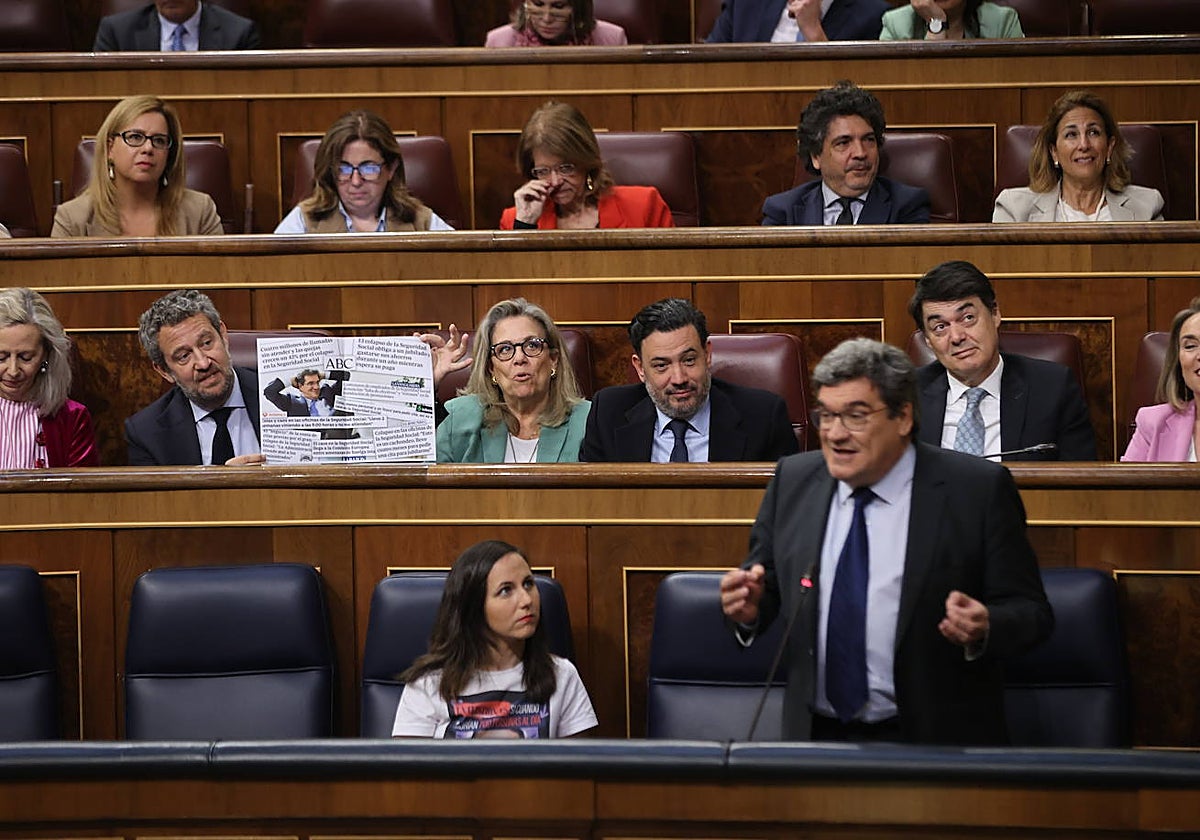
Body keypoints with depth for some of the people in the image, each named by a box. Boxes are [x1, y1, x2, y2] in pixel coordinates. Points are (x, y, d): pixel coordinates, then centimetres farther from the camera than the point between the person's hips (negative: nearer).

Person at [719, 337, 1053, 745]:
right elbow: (769, 583, 18)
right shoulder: (793, 479, 9)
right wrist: (750, 607, -4)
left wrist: (984, 630, -22)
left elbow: (1031, 612, -2)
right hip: (817, 736, 3)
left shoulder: (977, 489, -3)